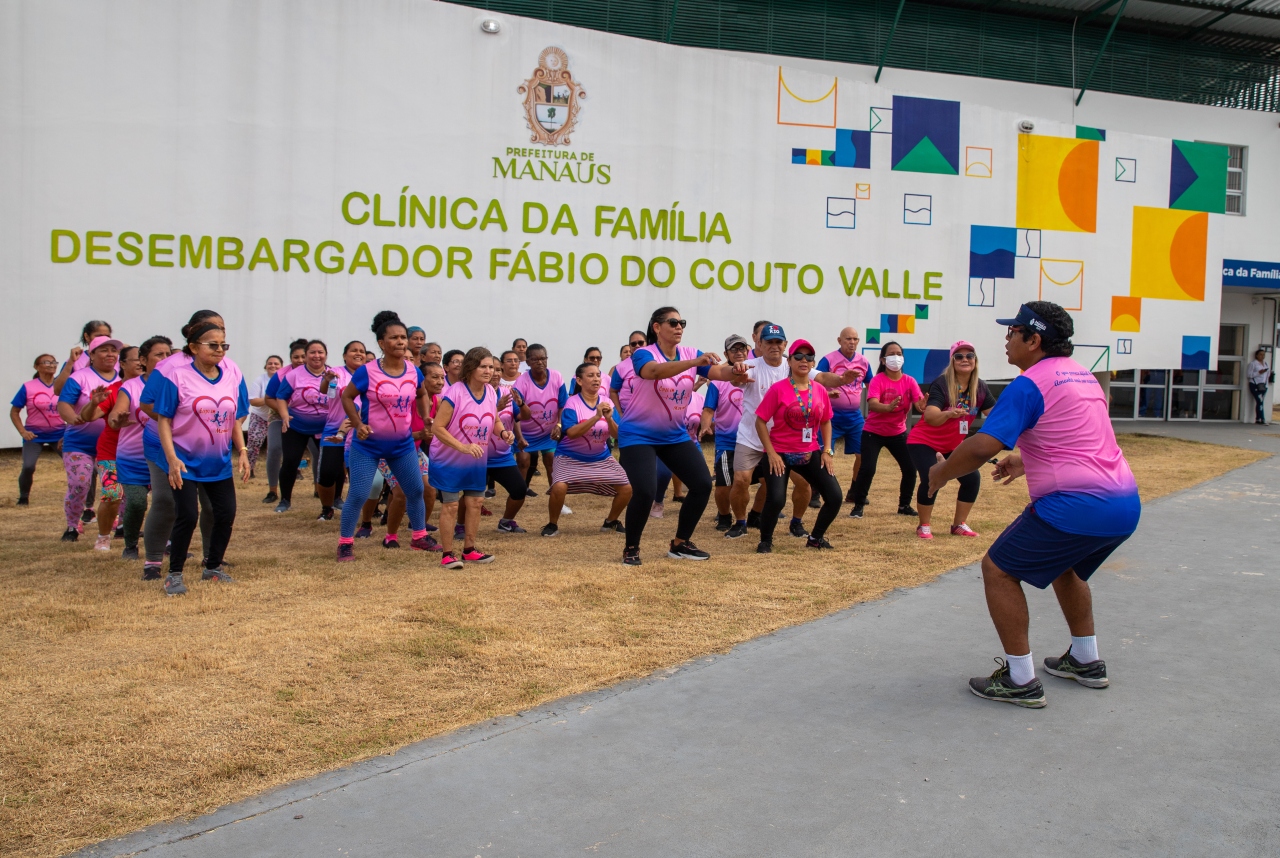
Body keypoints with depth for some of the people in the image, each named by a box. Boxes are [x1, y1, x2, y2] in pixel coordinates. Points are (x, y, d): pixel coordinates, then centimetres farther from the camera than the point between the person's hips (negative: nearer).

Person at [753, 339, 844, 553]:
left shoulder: (820, 390, 1)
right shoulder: (778, 389, -12)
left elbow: (825, 422, 14)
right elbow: (760, 422, -9)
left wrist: (826, 451, 5)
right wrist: (771, 453, -14)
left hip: (811, 454, 5)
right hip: (780, 454, -5)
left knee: (835, 497, -1)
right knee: (776, 499, -22)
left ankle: (816, 538, 22)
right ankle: (765, 541, 5)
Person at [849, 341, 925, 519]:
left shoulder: (909, 381, -6)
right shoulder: (878, 380, -17)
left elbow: (920, 404, -19)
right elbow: (872, 404, -32)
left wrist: (924, 404, -43)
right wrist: (888, 407, -52)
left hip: (898, 433, 4)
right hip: (873, 433, -4)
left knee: (910, 468, -3)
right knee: (867, 469, -16)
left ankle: (904, 505, 17)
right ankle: (858, 506, 1)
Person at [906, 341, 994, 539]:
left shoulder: (980, 387, -7)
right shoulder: (941, 384, -26)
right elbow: (930, 417, -39)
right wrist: (948, 414, -59)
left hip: (955, 443, 6)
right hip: (924, 441, -6)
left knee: (972, 478, -5)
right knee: (930, 480, -21)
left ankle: (959, 524, 14)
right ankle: (924, 526, 0)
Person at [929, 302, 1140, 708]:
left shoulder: (1029, 385, -10)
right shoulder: (1083, 375, 17)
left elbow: (982, 446, -19)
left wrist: (940, 474, -3)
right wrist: (1027, 461, 32)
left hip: (1078, 504, -9)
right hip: (1125, 504, 10)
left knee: (999, 569, 2)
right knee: (1063, 565, 33)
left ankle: (1020, 681, 3)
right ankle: (1086, 661, 40)